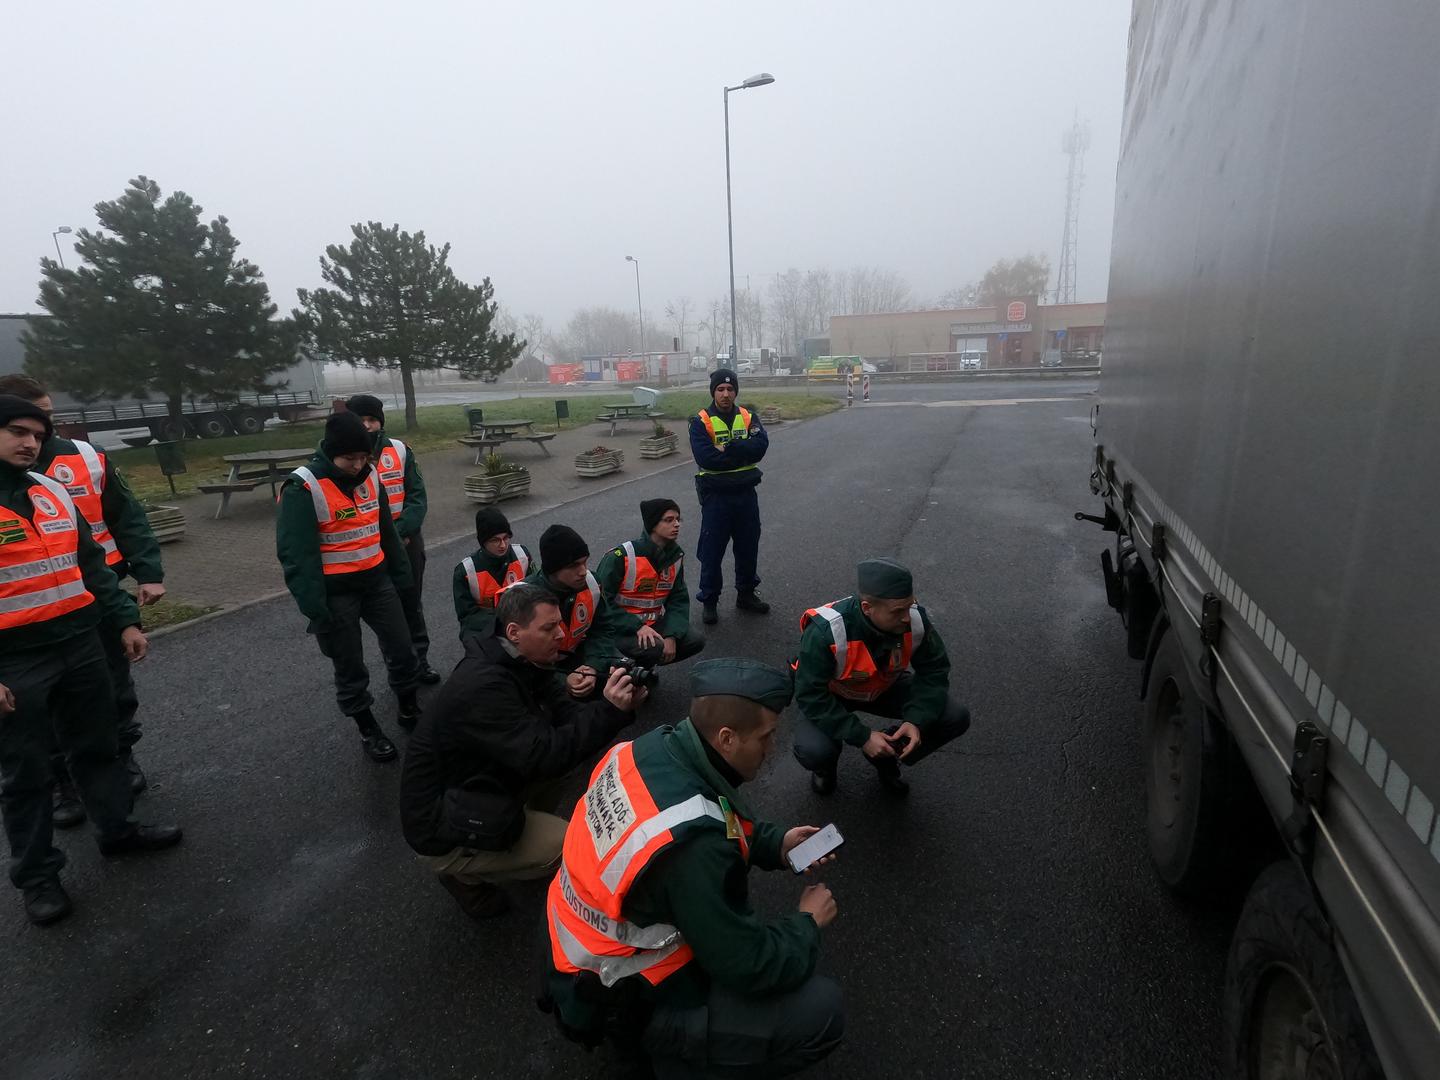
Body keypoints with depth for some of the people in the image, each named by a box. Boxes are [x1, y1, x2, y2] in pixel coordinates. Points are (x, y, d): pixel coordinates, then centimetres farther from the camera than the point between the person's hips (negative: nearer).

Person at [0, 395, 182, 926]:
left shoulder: (53, 491, 7)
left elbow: (91, 564, 14)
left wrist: (125, 620, 9)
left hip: (81, 644, 5)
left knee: (98, 745, 18)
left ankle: (118, 829, 36)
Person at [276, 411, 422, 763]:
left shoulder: (369, 476, 3)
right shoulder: (303, 488, -19)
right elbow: (296, 554, -20)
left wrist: (400, 574, 13)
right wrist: (314, 607, -22)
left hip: (376, 581, 6)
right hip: (335, 592, -5)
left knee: (402, 648, 12)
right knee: (349, 667, 9)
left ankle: (409, 709, 34)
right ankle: (368, 730, 27)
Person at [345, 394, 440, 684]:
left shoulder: (401, 450, 0)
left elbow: (417, 496, -2)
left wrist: (401, 531, -16)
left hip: (408, 541, 2)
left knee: (412, 604, 13)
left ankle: (420, 660, 27)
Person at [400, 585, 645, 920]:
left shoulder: (522, 663, -5)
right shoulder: (482, 686, -32)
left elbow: (566, 716, -5)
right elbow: (543, 757, -34)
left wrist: (620, 705, -22)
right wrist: (609, 711, -34)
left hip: (478, 789, 8)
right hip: (444, 829, -8)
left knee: (563, 747, -1)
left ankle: (531, 827, 15)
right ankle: (465, 875, 6)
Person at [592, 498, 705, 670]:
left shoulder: (676, 555, -1)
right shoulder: (621, 556, -21)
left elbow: (678, 599, 0)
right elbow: (602, 601, -19)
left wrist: (671, 635, -15)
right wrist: (637, 626, -26)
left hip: (653, 623, 7)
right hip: (619, 628, -7)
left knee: (695, 642, -7)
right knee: (654, 648, -32)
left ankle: (643, 665, 11)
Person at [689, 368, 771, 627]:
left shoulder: (748, 417, 4)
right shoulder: (701, 421, -7)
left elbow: (761, 445, -13)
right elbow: (705, 458, -21)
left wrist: (727, 449, -21)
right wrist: (742, 453, -15)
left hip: (746, 493, 4)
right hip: (716, 496, -4)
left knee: (748, 547, 15)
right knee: (712, 551, 3)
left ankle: (746, 594, 34)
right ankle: (709, 601, 18)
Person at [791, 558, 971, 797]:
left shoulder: (916, 619, -25)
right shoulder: (825, 631, -37)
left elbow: (934, 672, -11)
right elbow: (810, 696, -30)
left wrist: (917, 721, -27)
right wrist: (862, 737, -34)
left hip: (885, 688, 4)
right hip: (829, 696, -4)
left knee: (956, 718, -12)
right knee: (813, 752, -32)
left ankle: (887, 755, 12)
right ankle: (825, 765, 9)